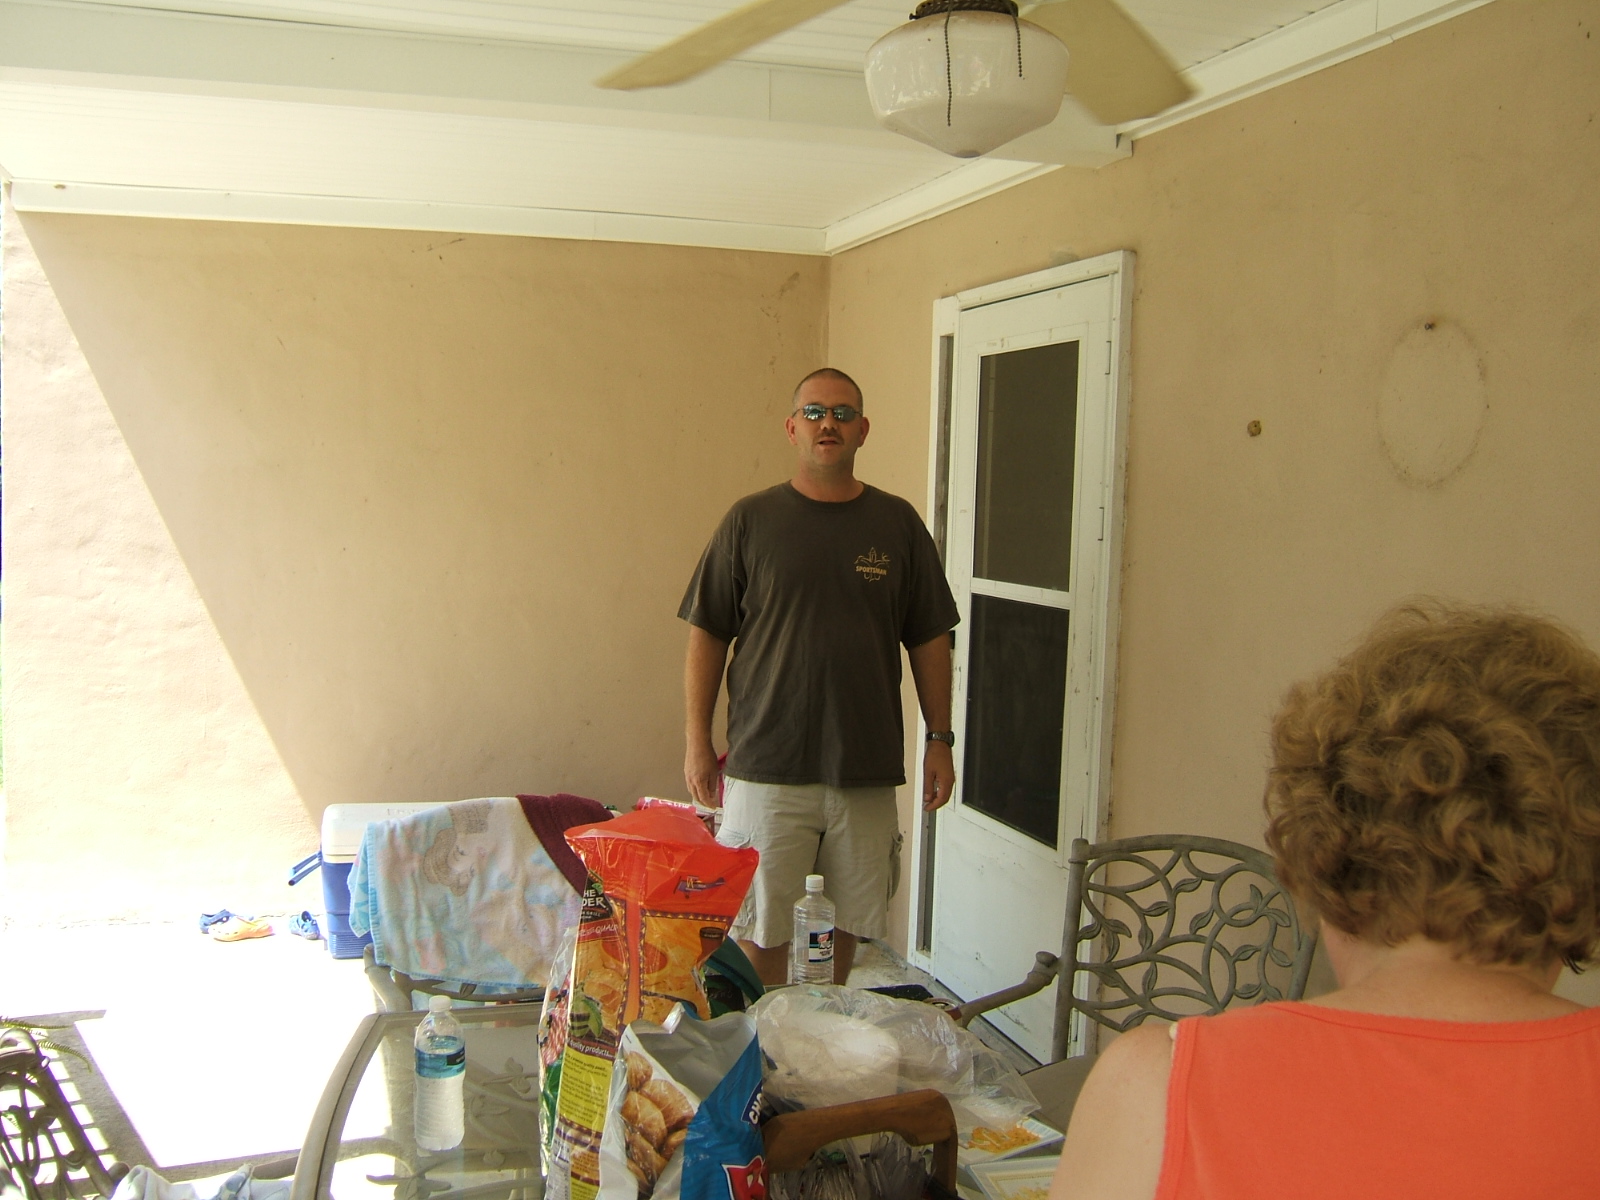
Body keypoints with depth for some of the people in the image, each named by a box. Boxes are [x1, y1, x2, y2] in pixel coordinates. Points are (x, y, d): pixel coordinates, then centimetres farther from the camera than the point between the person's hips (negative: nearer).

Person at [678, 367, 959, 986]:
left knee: (847, 921, 11)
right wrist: (697, 743, -1)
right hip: (765, 768, -2)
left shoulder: (898, 523, 6)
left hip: (867, 771, 2)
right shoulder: (750, 521, 0)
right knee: (760, 927, 4)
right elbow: (706, 637, 2)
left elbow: (929, 640, 10)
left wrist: (940, 739, 7)